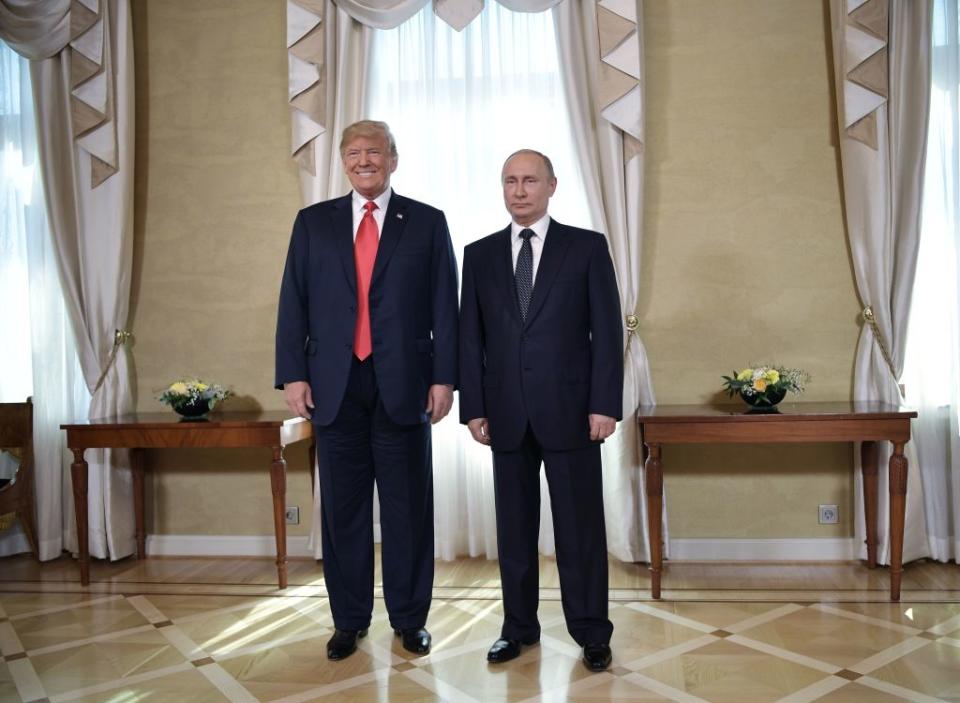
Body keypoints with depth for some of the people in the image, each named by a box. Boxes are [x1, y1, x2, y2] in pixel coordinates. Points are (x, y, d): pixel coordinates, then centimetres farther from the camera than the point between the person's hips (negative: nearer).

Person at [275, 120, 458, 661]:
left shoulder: (427, 222, 6)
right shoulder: (313, 222, 11)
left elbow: (445, 307, 2)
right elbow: (294, 304, 7)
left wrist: (444, 377, -4)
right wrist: (293, 374, -2)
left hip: (403, 384, -1)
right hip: (335, 385, 2)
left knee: (408, 505, 6)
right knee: (343, 507, 9)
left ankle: (410, 618, 22)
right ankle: (349, 620, 24)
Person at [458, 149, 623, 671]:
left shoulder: (587, 247, 2)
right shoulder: (479, 255, 9)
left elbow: (607, 330, -2)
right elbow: (470, 337, 7)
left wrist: (605, 404, -8)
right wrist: (473, 408, 1)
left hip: (570, 410, -2)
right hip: (506, 414, 3)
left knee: (580, 526, 6)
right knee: (514, 526, 10)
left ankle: (591, 633, 21)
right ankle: (519, 627, 25)